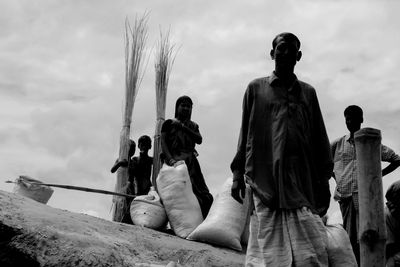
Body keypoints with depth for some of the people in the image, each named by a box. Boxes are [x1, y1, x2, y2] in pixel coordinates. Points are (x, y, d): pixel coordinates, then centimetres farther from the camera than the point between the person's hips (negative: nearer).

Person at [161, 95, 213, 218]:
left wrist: (183, 127, -4)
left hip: (190, 161, 4)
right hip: (174, 161, -4)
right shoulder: (169, 123, 13)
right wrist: (170, 159, -17)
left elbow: (199, 140, 5)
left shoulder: (193, 125, 24)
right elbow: (163, 142, 1)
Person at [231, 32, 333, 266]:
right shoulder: (256, 88, 13)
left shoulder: (308, 93, 17)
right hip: (264, 180, -1)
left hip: (303, 180, 2)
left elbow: (319, 138, 15)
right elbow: (245, 133, 11)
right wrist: (238, 173, 4)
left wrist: (324, 180, 8)